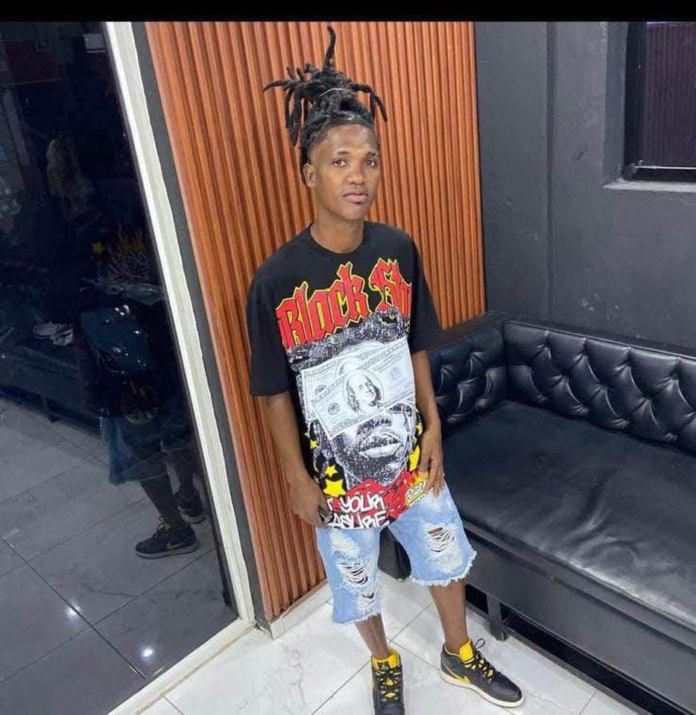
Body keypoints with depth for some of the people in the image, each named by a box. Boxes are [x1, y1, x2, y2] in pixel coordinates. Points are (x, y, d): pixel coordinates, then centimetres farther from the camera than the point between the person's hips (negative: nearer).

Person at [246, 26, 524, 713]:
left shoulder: (399, 250, -9)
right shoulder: (274, 282, -21)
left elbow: (416, 347, 2)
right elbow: (277, 395, -12)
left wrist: (433, 428, 2)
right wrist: (298, 480, -7)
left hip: (411, 453, 4)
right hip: (338, 473, -3)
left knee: (446, 558, 23)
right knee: (357, 584, 20)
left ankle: (459, 653, 53)